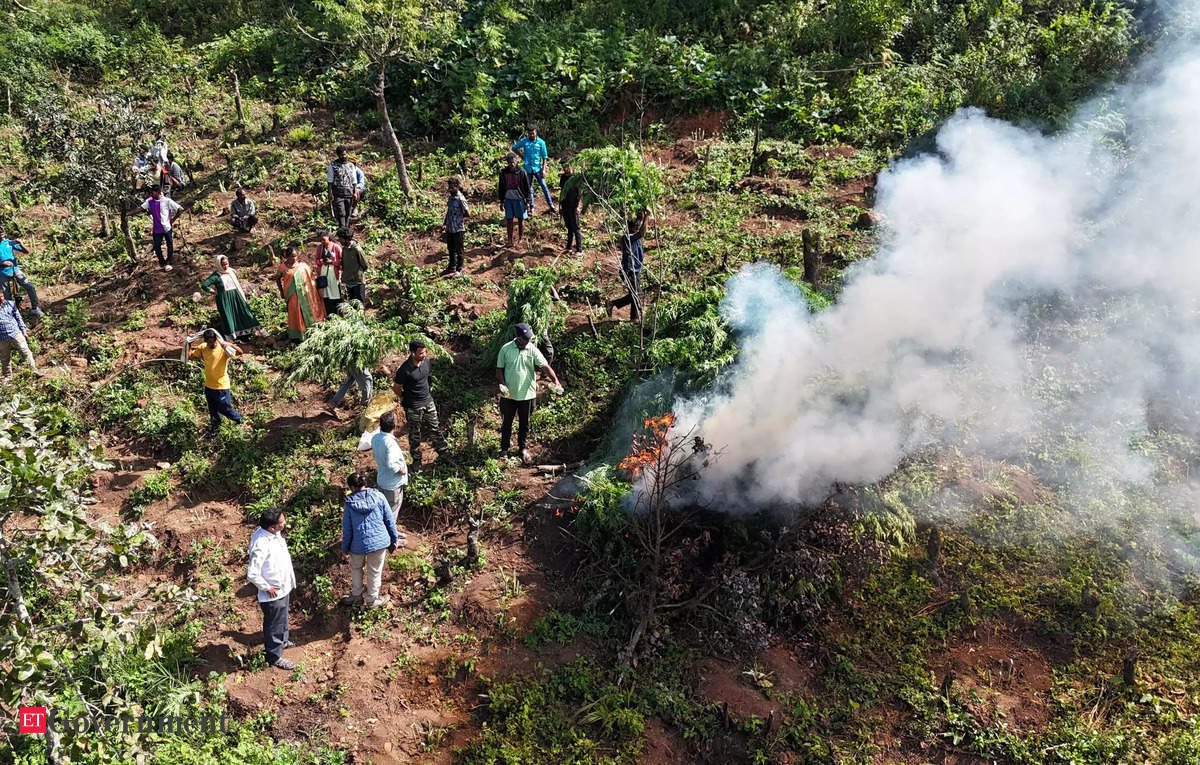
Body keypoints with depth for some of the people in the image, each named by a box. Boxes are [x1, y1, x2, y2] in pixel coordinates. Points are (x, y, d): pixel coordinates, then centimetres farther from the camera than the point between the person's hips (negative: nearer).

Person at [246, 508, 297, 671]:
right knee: (274, 624, 12)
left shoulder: (274, 533, -8)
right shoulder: (260, 545, -35)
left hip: (284, 587, 9)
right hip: (273, 594, -8)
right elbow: (252, 574, -32)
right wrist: (267, 588, -19)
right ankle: (274, 656, 32)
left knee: (282, 619, 30)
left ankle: (282, 641, 54)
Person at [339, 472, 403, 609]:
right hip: (380, 541, 0)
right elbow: (390, 520, -1)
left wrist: (345, 548, 11)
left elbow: (347, 529, -1)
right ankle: (372, 600, 32)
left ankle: (356, 595, 39)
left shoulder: (350, 502, -8)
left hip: (359, 544, 0)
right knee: (375, 571, 17)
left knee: (356, 568, 27)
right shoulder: (378, 496, -6)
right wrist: (395, 539, 11)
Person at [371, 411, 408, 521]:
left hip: (381, 480, 7)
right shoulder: (390, 443, -31)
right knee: (392, 509, 13)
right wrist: (401, 470, -18)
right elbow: (391, 464, -35)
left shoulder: (375, 438, -7)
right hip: (393, 484, -7)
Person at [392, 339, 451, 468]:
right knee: (415, 435, 13)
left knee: (434, 429, 18)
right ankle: (416, 459, 32)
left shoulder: (426, 361, -9)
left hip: (428, 401, 5)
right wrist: (405, 399, 2)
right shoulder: (404, 370, -28)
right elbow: (396, 388, -13)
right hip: (413, 408, -5)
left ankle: (443, 453, 34)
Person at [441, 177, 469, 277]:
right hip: (449, 228, 8)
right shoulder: (450, 198, 8)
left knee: (458, 250, 5)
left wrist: (459, 217, -4)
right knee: (451, 249, 19)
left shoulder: (460, 199, -15)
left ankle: (459, 270, 16)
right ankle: (452, 267, 35)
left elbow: (467, 213, -18)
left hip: (458, 229, -8)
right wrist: (444, 224, 13)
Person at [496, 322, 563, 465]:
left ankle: (523, 448, 27)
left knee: (524, 423, 12)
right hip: (509, 394, 0)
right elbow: (499, 369, 2)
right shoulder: (505, 349, -5)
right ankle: (504, 449, 24)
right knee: (506, 423, 10)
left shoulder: (533, 350, -5)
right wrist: (502, 384, -14)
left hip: (527, 394, 0)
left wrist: (556, 381, -26)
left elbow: (545, 366, -13)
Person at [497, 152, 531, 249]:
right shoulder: (503, 173, 3)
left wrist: (528, 199, -2)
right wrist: (501, 201, 9)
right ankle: (510, 241, 4)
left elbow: (527, 187, 0)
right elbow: (501, 188, 10)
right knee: (509, 220, 1)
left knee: (521, 219, 5)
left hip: (519, 198, -2)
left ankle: (521, 239, 17)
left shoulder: (521, 172, -5)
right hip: (508, 199, 2)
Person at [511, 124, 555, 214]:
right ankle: (531, 208, 16)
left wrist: (543, 169, -8)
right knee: (529, 189, 8)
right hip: (528, 168, 2)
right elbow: (514, 147, 13)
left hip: (538, 168, -2)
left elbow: (544, 157, -2)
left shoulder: (541, 142, -4)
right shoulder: (524, 141, -1)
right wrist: (521, 156, 6)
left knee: (544, 186, -7)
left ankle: (551, 206, -2)